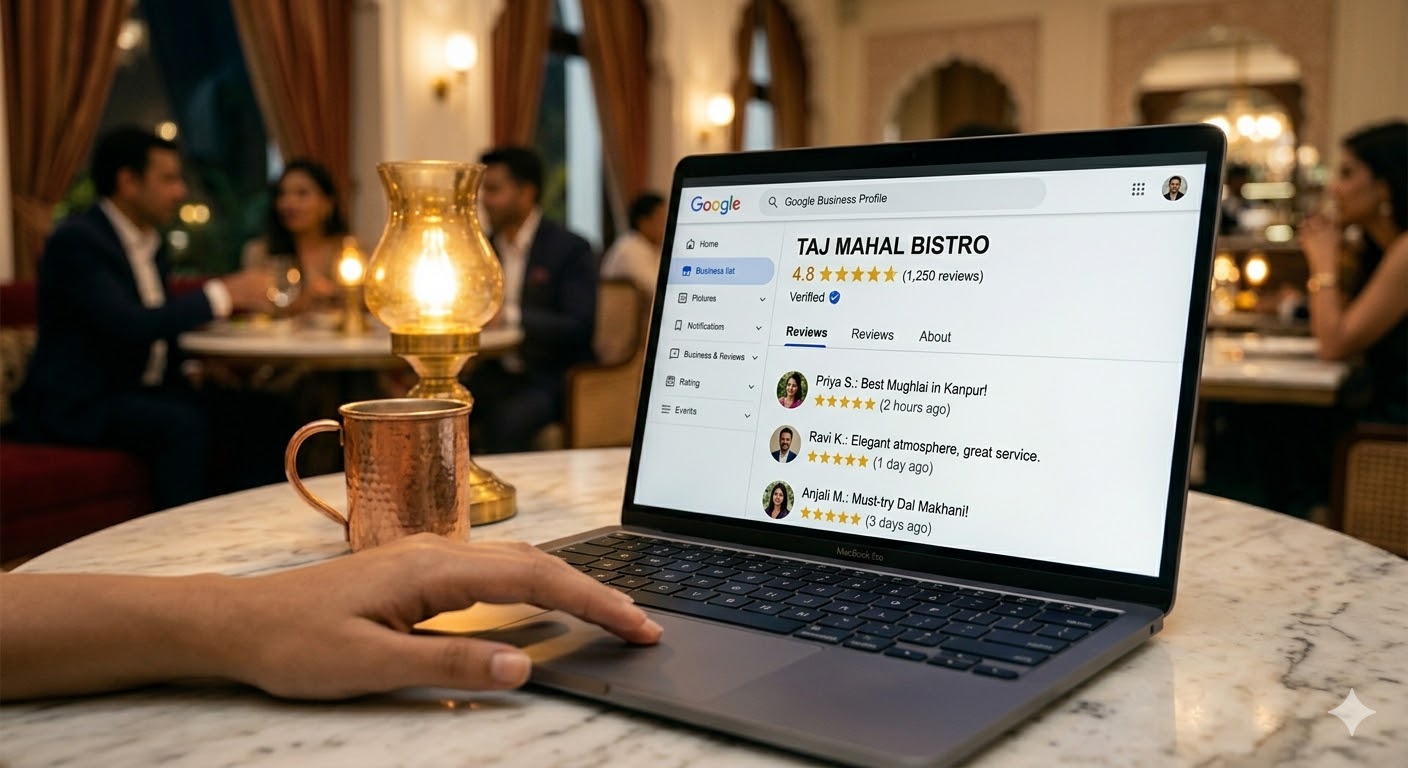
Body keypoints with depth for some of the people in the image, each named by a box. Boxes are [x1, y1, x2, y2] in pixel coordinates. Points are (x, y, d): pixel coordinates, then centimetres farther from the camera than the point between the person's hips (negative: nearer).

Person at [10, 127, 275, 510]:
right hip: (79, 403, -8)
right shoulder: (76, 239, -14)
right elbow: (127, 325, -26)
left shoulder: (154, 244, 13)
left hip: (143, 390, 8)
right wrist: (222, 294, -21)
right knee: (184, 423, -33)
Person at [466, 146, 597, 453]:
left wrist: (511, 316, -25)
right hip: (497, 374, 6)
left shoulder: (570, 248, -5)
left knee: (507, 420, -34)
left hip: (551, 378, -6)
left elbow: (580, 327, -16)